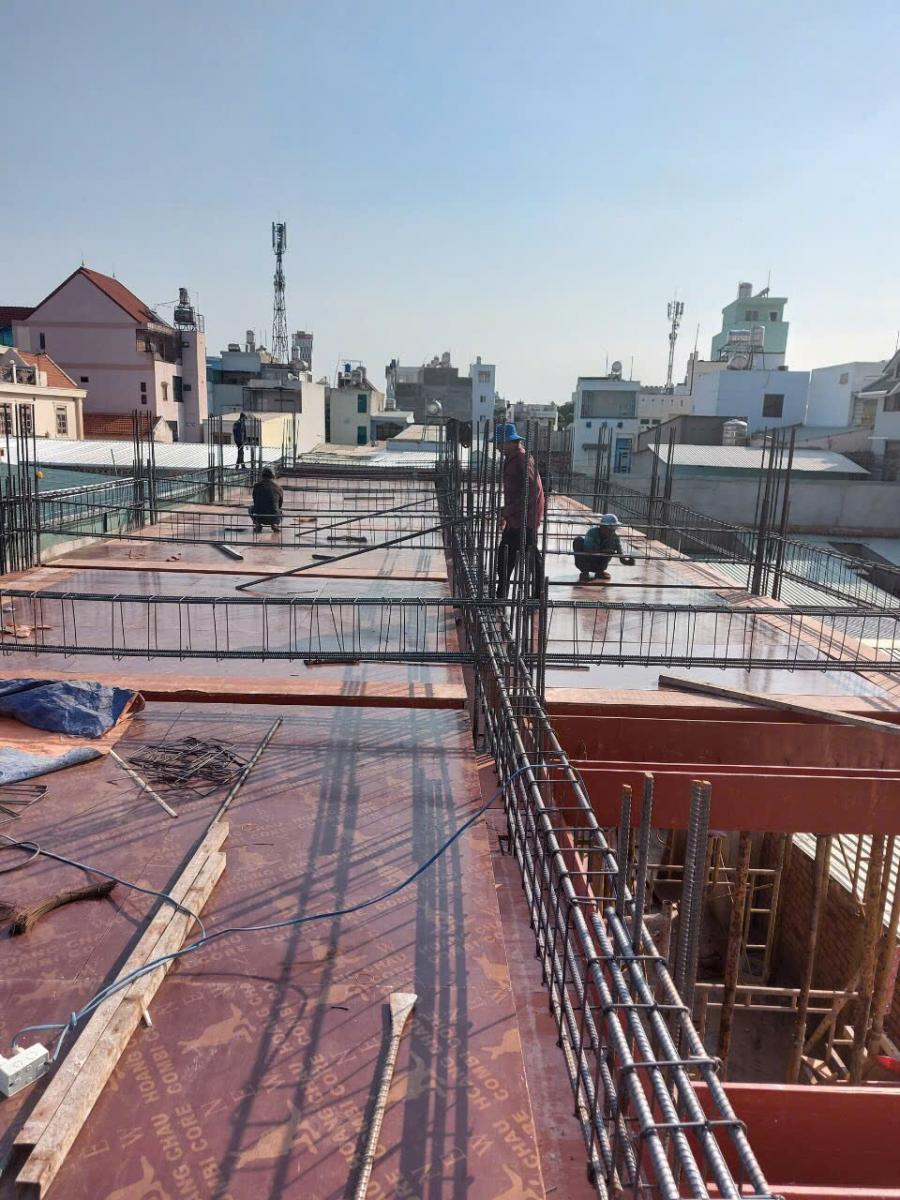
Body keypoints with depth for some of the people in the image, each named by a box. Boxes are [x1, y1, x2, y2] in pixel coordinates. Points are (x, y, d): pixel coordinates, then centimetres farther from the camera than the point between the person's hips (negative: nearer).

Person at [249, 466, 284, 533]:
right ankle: (276, 524, 6)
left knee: (251, 508, 34)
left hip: (259, 518, 0)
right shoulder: (278, 488, 7)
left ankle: (257, 524, 9)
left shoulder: (257, 486, 7)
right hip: (274, 518, 0)